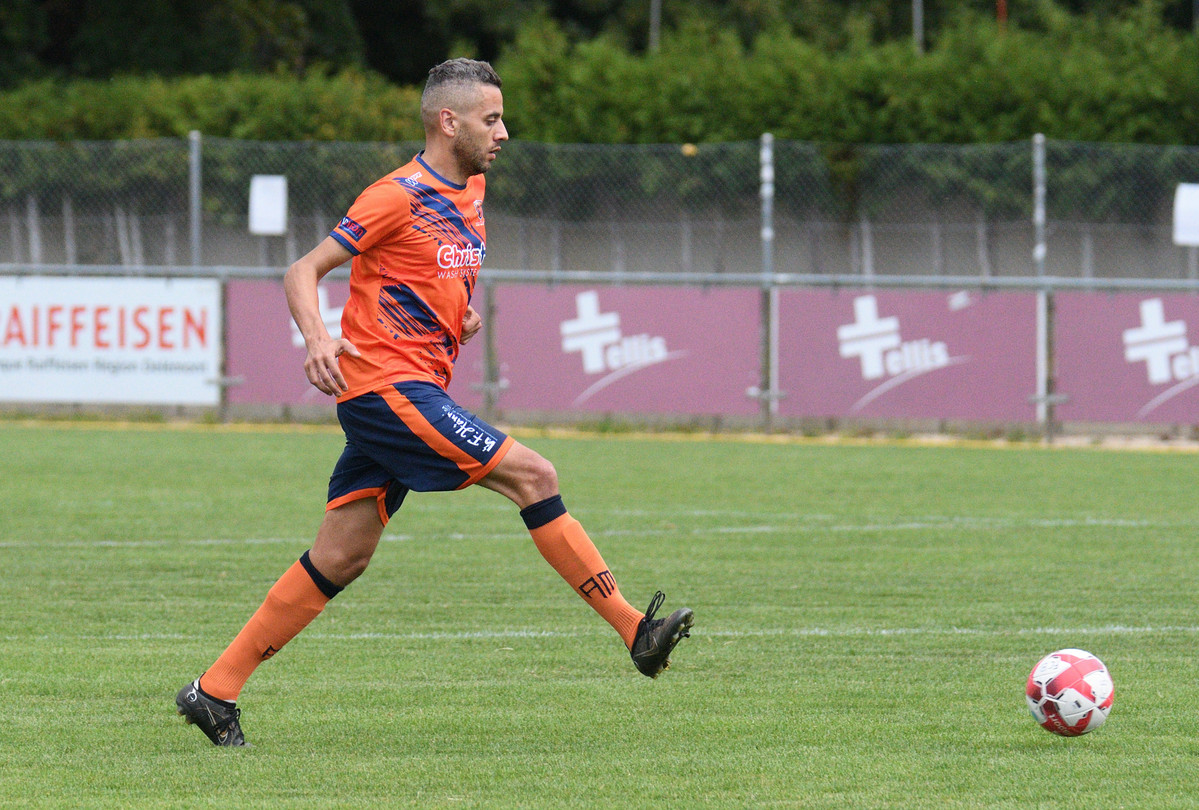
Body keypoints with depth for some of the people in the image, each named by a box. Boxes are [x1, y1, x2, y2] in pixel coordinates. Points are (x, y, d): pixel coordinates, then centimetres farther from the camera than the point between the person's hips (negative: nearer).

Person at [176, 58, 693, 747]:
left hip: (414, 393, 9)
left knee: (341, 559, 7)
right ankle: (638, 633, -11)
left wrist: (462, 313, 16)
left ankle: (215, 692, 10)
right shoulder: (401, 195, -11)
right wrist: (318, 340, -29)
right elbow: (303, 272, -11)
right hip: (387, 385, -9)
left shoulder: (470, 189, 15)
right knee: (534, 476, -13)